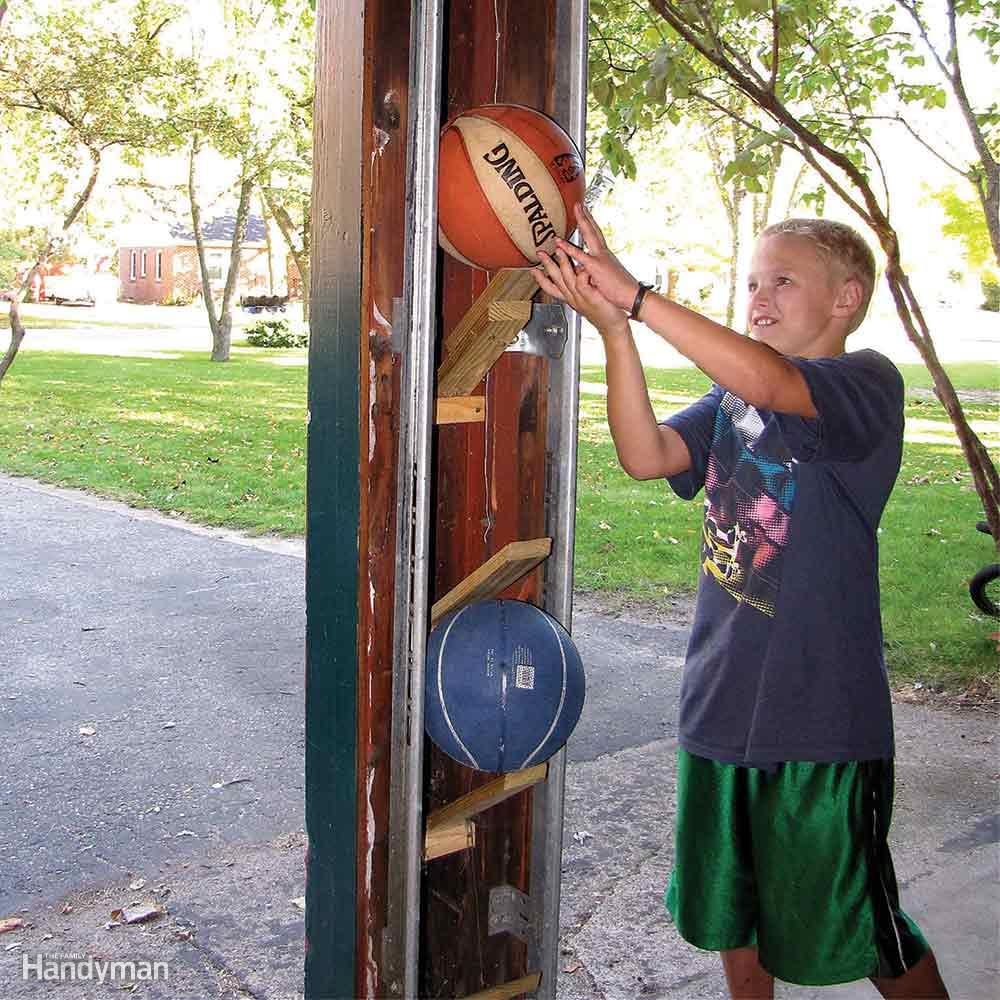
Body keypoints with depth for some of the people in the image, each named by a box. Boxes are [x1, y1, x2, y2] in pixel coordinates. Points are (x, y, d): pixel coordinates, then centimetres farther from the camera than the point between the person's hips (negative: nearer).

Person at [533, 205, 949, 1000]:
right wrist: (612, 327, -22)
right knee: (728, 916, 22)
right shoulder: (730, 399, 9)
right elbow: (646, 455, -9)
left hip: (822, 717, -6)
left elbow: (765, 379, -31)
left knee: (856, 930, 10)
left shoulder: (869, 382, -10)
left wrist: (633, 294, -31)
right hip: (720, 705, 6)